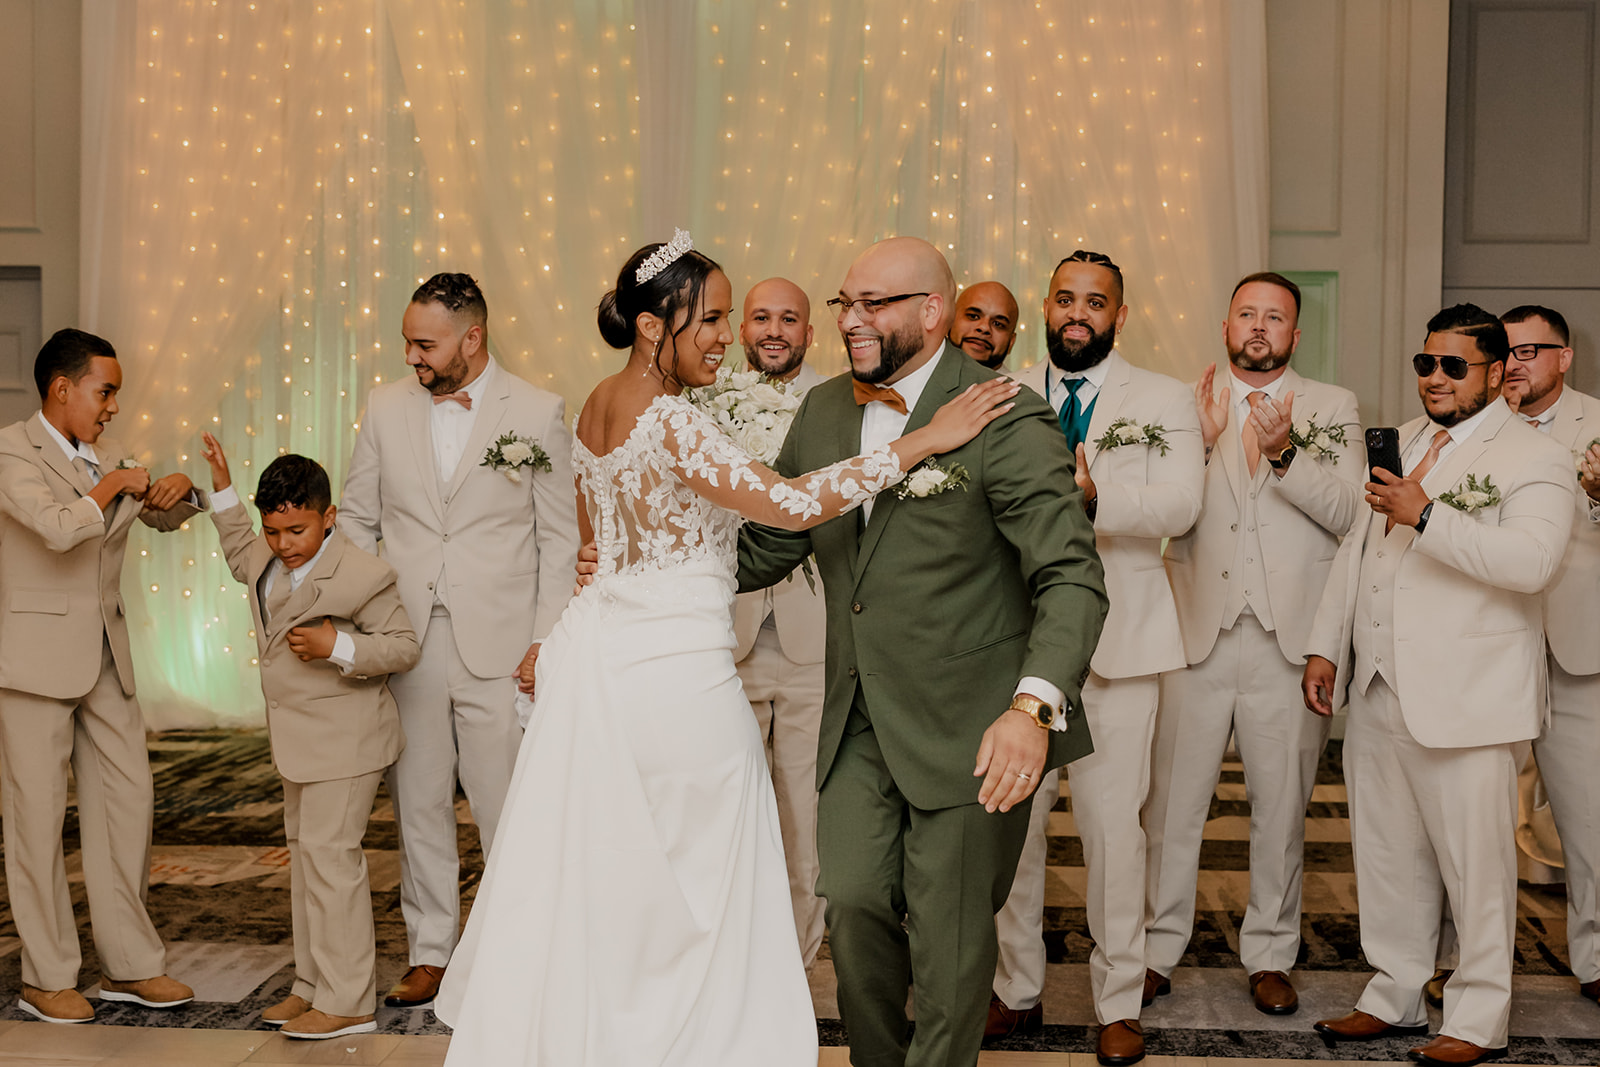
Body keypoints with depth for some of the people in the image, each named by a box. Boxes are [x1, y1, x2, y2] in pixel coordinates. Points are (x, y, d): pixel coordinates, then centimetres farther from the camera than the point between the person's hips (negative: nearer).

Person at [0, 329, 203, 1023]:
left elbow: (164, 518, 23)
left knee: (127, 800, 8)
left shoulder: (106, 456, 12)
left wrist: (180, 488, 2)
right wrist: (114, 484, -12)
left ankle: (130, 965, 18)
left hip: (105, 660, 7)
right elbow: (59, 528, -27)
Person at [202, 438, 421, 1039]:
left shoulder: (362, 576, -18)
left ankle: (347, 1002, -3)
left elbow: (404, 648, -15)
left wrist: (339, 646, -28)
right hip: (302, 741, 10)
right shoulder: (270, 558, 6)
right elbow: (242, 556, 31)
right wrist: (222, 489, 22)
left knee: (330, 855, -9)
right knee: (304, 852, 15)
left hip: (343, 742, -9)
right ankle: (313, 984, 26)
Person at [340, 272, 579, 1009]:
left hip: (499, 648, -3)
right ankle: (430, 955, 23)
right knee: (417, 807, 10)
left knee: (510, 814, 1)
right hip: (405, 643, 3)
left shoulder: (539, 413, -2)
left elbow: (559, 539, -1)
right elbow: (358, 520, 12)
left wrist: (545, 641, -6)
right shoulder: (386, 408, 7)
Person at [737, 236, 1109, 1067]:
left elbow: (1072, 579, -21)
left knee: (949, 933, 6)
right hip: (861, 719, 5)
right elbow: (764, 547, 14)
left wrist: (1034, 708, -35)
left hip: (970, 726, -5)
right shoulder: (823, 411, 6)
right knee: (854, 904, 6)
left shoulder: (1006, 421, -15)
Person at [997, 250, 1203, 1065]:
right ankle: (1018, 990, 24)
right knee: (1009, 819, 7)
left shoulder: (1164, 402, 6)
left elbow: (1179, 506, -11)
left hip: (1117, 640, -2)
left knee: (1112, 823, 1)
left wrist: (1096, 497, -27)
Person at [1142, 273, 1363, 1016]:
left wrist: (1284, 454, -19)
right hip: (1197, 629, 0)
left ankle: (1270, 955, 22)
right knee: (1173, 799, 3)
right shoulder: (1188, 404, 9)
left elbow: (1346, 512, -5)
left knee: (1281, 805, 8)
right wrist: (1203, 444, -14)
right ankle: (1159, 947, 17)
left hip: (1288, 637, 0)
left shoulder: (1333, 408, 7)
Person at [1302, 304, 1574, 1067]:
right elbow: (1355, 550, 20)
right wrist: (1325, 646, 14)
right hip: (1379, 690, 7)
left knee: (1474, 861, 0)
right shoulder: (1400, 445, 18)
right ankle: (1395, 994, 27)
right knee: (1386, 855, 13)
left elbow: (1531, 560, -22)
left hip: (1467, 699, -6)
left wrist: (1427, 515, -27)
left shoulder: (1535, 459, -5)